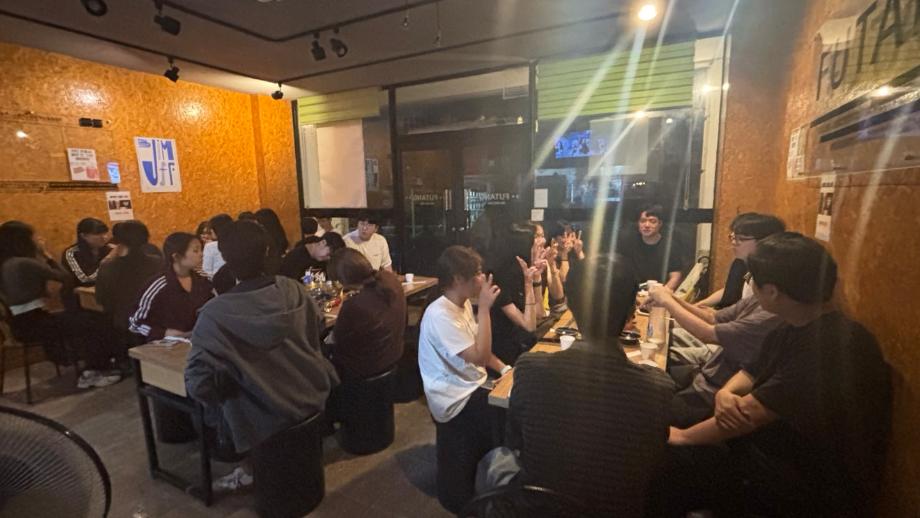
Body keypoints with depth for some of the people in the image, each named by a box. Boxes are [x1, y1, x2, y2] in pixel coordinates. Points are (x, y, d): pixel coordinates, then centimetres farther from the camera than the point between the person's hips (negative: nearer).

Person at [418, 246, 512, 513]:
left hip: (471, 386, 8)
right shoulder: (440, 315, -27)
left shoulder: (464, 303, 2)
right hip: (458, 399, -8)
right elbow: (479, 356, -28)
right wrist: (485, 308, -26)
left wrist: (504, 368, -2)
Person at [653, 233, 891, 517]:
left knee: (673, 460, -15)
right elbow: (750, 374, 11)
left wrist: (684, 436, -14)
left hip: (818, 488, -8)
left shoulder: (832, 346, -27)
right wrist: (725, 394, -14)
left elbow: (751, 413, -26)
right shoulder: (793, 330, 4)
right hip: (785, 452, 8)